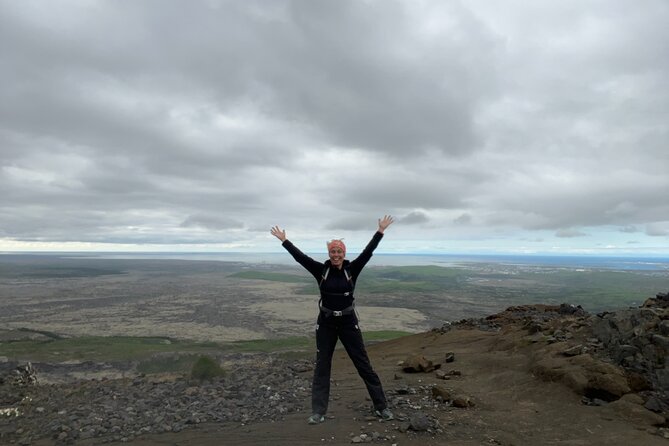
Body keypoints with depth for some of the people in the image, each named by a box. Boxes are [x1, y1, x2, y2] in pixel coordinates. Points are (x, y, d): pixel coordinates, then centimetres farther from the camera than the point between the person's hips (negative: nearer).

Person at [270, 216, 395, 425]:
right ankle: (318, 412, 18)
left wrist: (380, 231, -18)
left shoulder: (352, 269, -7)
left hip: (348, 322, -1)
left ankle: (381, 406, 18)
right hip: (326, 323, 1)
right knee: (322, 366, 7)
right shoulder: (321, 270, -6)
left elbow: (368, 252, -13)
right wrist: (284, 240, -10)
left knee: (363, 364, 6)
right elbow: (300, 256, -9)